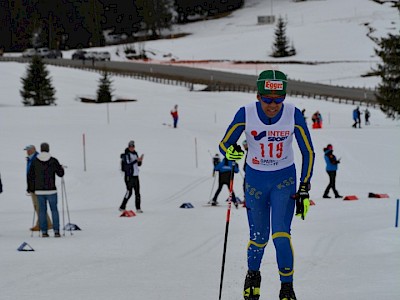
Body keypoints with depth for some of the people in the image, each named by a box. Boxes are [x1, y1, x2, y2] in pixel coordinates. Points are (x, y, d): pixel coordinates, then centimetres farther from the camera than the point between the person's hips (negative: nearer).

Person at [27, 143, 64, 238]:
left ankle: (44, 231, 4)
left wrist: (31, 188, 14)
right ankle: (56, 231, 1)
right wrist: (61, 168, 22)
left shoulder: (35, 162, 0)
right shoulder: (53, 161, -6)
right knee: (54, 210, 7)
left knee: (42, 211, 7)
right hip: (51, 190, -2)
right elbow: (60, 173, -1)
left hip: (39, 190, 2)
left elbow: (30, 176, 3)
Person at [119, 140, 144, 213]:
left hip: (135, 175, 7)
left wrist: (140, 160, -5)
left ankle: (138, 208, 7)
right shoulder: (126, 155, -10)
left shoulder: (135, 154, 12)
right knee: (129, 192, -9)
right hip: (129, 176, -7)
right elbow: (128, 164, -22)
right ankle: (122, 207, -1)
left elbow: (139, 164, 15)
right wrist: (136, 160, -25)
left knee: (137, 192, 4)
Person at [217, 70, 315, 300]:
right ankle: (253, 275, 38)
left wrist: (304, 190, -8)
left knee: (281, 235, -15)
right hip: (255, 179, 1)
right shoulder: (246, 114, -18)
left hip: (284, 179, -1)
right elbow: (224, 144, -8)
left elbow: (308, 152, -6)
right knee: (259, 237, 8)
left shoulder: (293, 115, -17)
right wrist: (231, 151, -33)